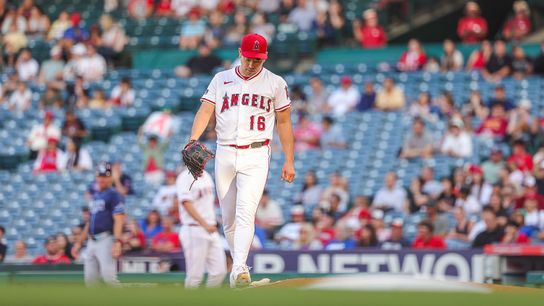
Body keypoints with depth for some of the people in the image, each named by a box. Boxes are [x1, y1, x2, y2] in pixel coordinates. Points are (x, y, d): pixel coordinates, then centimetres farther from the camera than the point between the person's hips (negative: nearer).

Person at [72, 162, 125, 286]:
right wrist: (80, 242, 24)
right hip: (91, 242, 8)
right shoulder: (94, 195, 21)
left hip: (106, 240, -8)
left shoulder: (114, 195, -5)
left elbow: (119, 220, -14)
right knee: (90, 278, 3)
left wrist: (117, 242, -26)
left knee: (108, 276, -20)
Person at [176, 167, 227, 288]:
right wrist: (205, 224, -27)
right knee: (195, 275, -6)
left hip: (211, 230, 8)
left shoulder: (206, 176, 15)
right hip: (194, 230, -8)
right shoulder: (185, 178, -10)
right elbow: (186, 204, -19)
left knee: (219, 271, 2)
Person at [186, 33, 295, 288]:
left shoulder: (275, 84, 5)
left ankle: (240, 268, -27)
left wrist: (289, 161, 4)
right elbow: (205, 111, 0)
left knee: (246, 213, -18)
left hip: (256, 156, -3)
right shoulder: (221, 80, 9)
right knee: (228, 217, 6)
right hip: (224, 155, 3)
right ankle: (237, 265, 20)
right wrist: (194, 138, -18)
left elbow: (284, 123, 8)